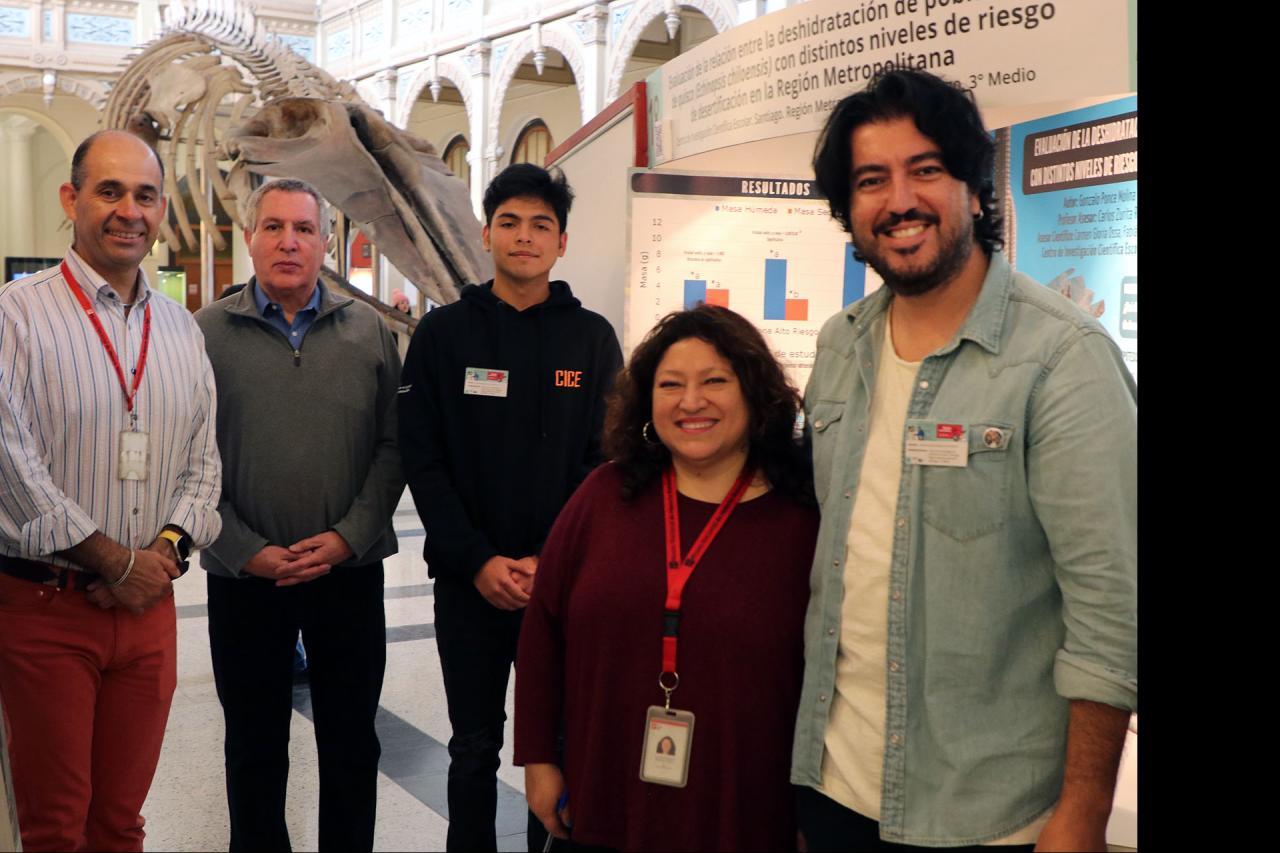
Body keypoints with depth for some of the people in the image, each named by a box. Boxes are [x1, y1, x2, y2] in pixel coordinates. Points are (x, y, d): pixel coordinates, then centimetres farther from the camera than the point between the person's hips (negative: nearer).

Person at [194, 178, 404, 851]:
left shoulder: (369, 331, 3)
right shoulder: (207, 333, -2)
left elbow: (392, 445, 1)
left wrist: (347, 537, -10)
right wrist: (246, 549, -10)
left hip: (349, 569, 1)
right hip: (244, 575, -1)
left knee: (352, 741, 11)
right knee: (254, 744, 13)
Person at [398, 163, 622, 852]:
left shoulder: (592, 338, 4)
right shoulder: (443, 333, 3)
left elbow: (606, 461, 0)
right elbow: (422, 460, -1)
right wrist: (478, 561, -11)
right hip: (468, 583, 0)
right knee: (475, 749, 10)